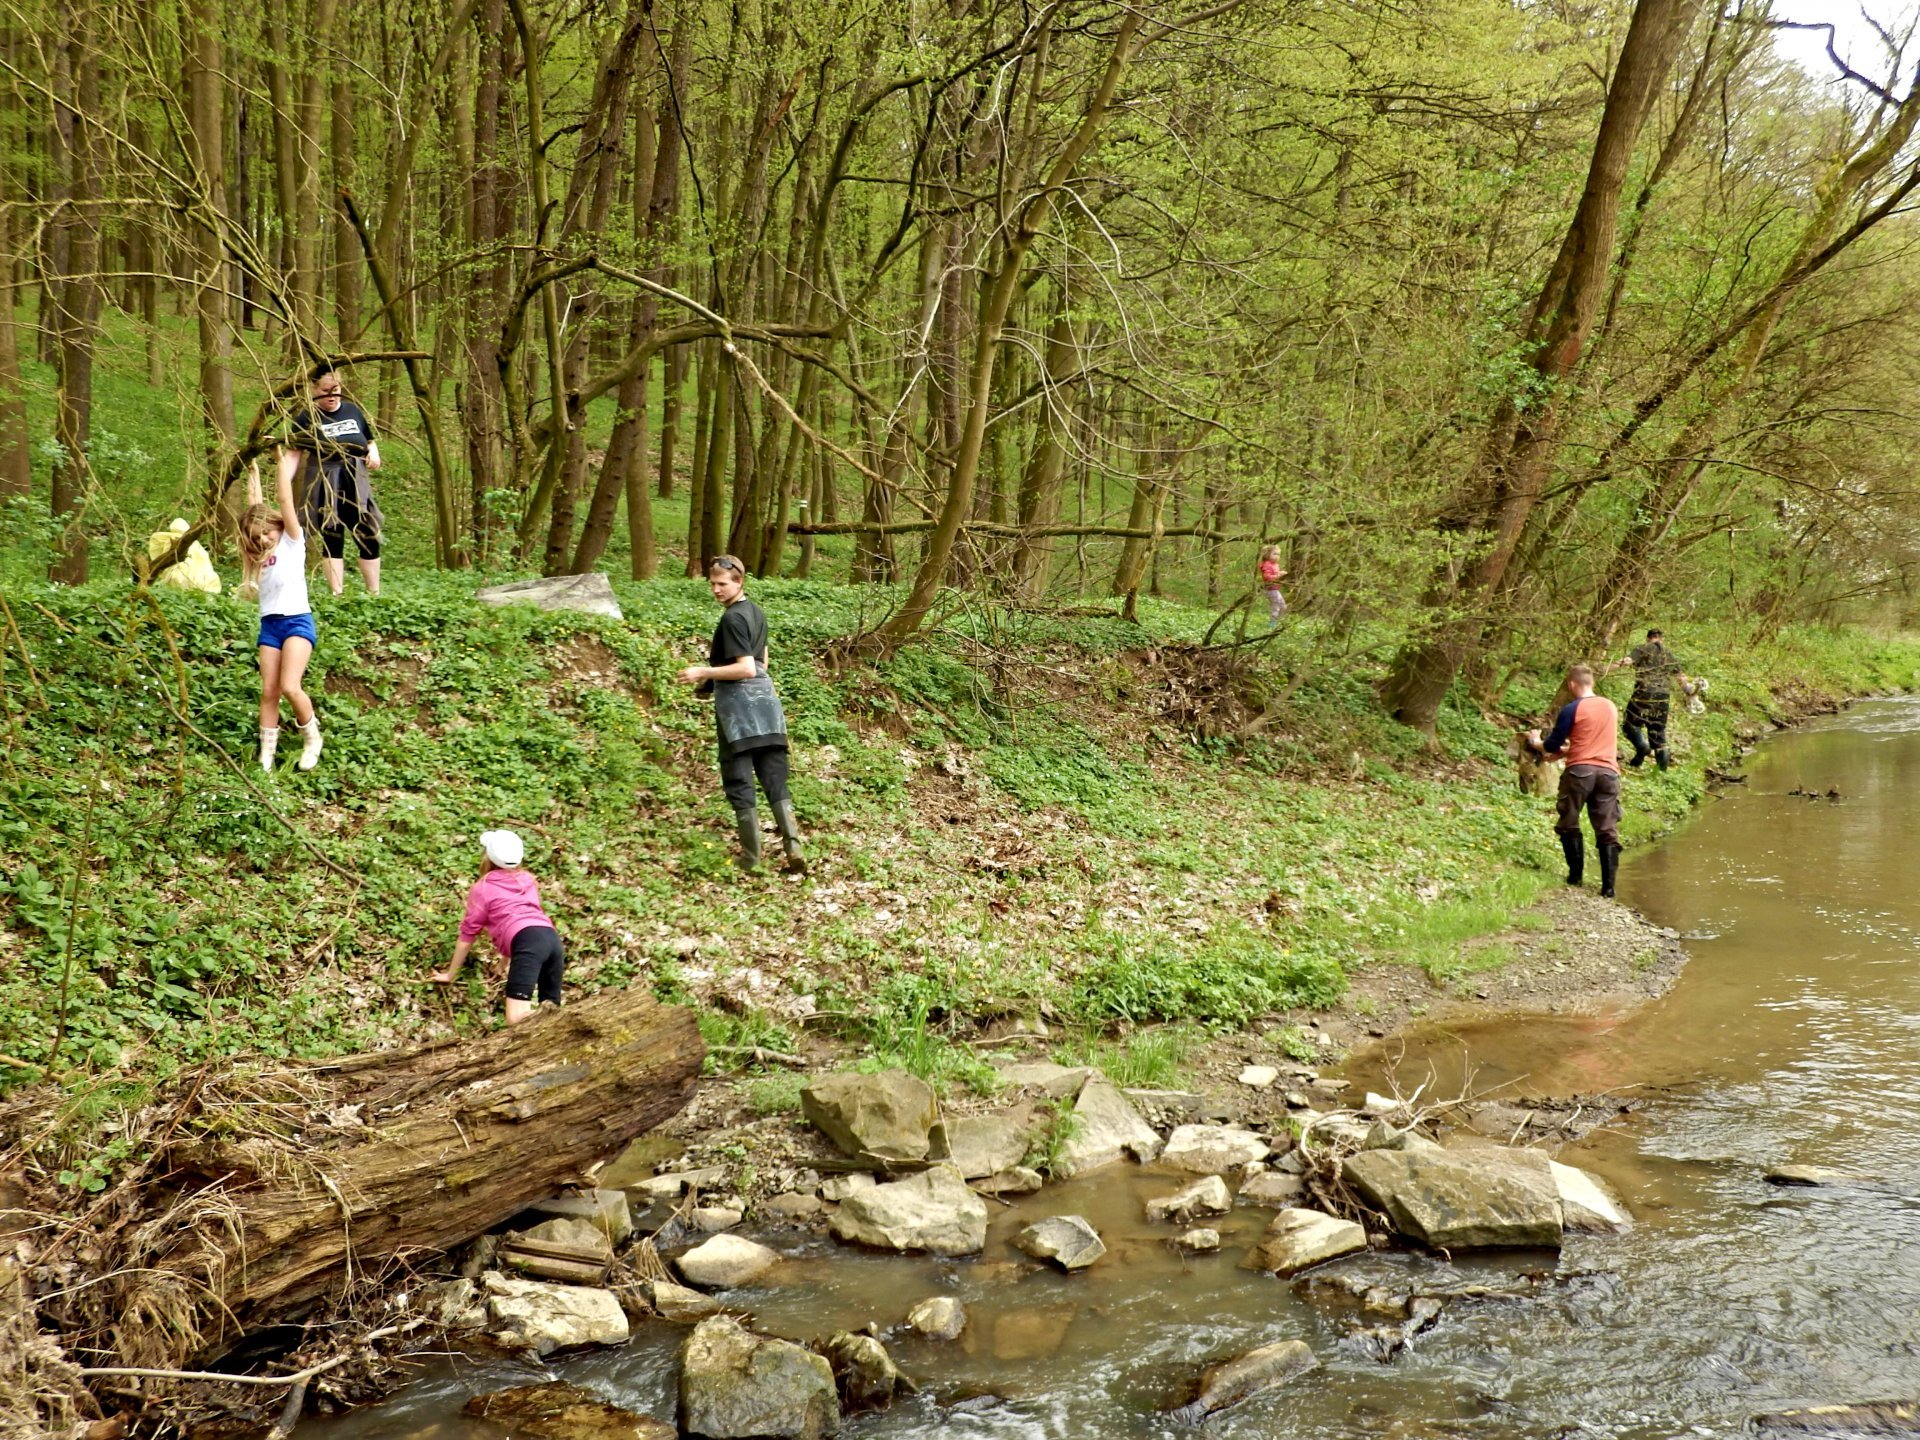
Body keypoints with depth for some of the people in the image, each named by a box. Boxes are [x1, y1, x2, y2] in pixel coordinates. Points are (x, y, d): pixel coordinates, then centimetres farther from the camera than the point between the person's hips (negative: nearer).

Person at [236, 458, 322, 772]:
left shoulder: (292, 540, 1)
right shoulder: (260, 551, 15)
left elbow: (286, 500, -6)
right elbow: (254, 507, 18)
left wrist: (282, 460, -5)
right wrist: (253, 470, 22)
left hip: (297, 620, -6)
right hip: (269, 624, 6)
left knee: (290, 687, -18)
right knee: (269, 691, 1)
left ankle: (312, 738, 3)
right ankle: (266, 754, 4)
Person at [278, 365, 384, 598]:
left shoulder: (353, 410, 10)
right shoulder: (307, 418, -3)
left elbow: (370, 441, 21)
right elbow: (292, 455, -7)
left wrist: (374, 452, -1)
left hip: (357, 485, 4)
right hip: (325, 488, -4)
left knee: (369, 538, 4)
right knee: (332, 540, 0)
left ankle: (375, 593, 16)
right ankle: (337, 595, 5)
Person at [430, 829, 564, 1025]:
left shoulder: (483, 887, 17)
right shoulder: (528, 880, 31)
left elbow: (468, 933, 21)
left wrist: (450, 975, 32)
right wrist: (507, 961, 57)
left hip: (527, 941, -6)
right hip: (552, 938, 6)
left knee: (516, 1019, -15)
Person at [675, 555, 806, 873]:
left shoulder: (732, 618, -14)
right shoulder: (756, 612, 14)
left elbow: (746, 668, -20)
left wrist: (704, 672, -16)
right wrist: (713, 681, 30)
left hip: (738, 704, -8)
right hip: (765, 698, 8)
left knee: (738, 782, -1)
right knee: (775, 779, 5)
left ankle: (751, 859, 2)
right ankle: (793, 845, -7)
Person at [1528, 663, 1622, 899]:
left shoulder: (1572, 709, -5)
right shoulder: (1610, 706, 13)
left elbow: (1552, 745, 0)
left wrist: (1536, 742, 22)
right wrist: (1566, 749, 33)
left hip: (1580, 770, -4)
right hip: (1608, 771, 4)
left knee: (1568, 824, 14)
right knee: (1607, 831, 3)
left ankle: (1576, 875, 13)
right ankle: (1608, 886, -2)